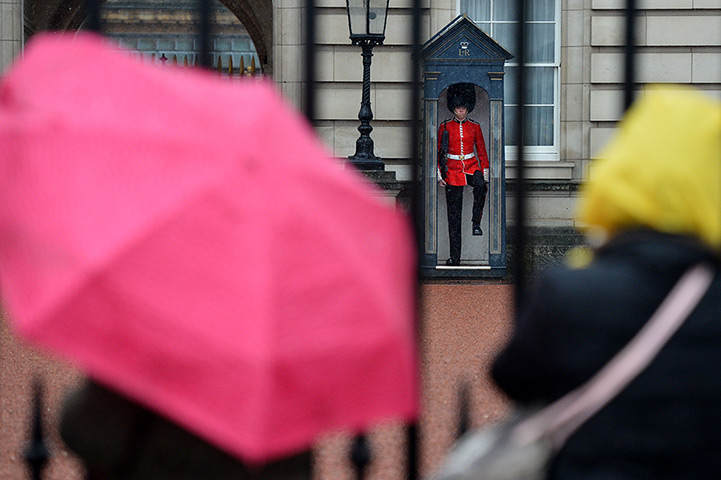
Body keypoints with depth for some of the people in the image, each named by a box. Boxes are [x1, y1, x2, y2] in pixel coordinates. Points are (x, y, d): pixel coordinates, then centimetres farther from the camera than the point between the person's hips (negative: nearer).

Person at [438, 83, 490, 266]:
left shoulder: (475, 127, 5)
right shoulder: (445, 127, 2)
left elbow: (482, 153, 7)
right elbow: (438, 153, 4)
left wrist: (485, 176, 0)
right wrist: (439, 175, -4)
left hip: (471, 168, 0)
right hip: (452, 172, 0)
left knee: (480, 186, -37)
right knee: (454, 216, -1)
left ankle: (476, 222, -21)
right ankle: (455, 256, 2)